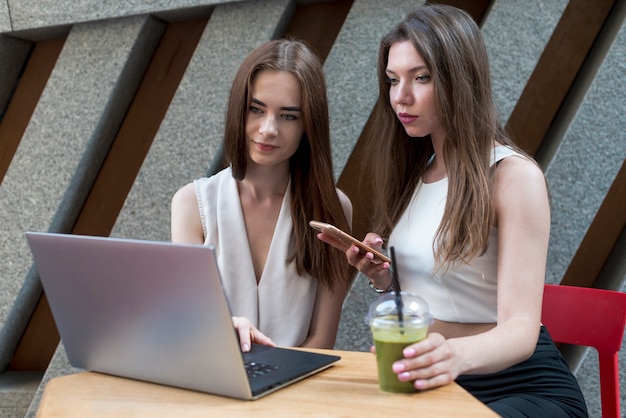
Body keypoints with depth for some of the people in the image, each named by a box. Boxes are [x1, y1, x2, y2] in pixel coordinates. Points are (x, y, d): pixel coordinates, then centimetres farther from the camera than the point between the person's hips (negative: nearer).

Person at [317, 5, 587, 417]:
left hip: (518, 383, -6)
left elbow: (521, 328, -21)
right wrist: (381, 276, -5)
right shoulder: (413, 172, 10)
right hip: (437, 382, 7)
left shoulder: (514, 176, -12)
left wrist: (457, 355, -42)